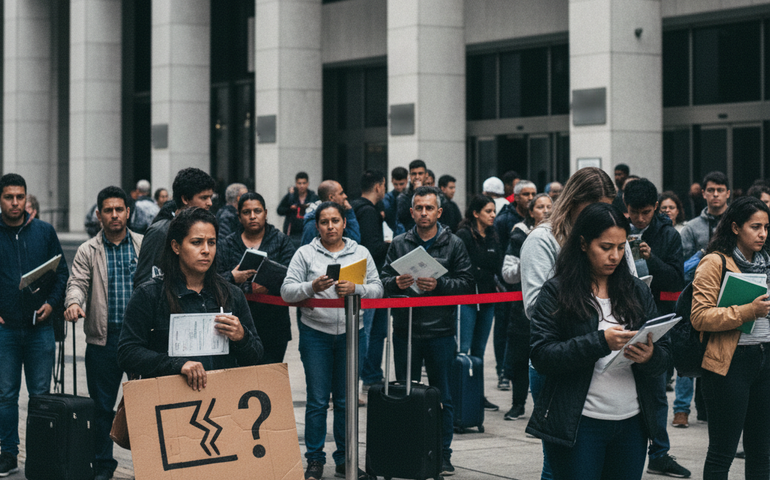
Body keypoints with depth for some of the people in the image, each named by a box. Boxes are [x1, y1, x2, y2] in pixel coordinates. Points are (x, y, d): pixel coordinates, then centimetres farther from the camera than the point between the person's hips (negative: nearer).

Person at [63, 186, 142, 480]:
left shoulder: (145, 246, 8)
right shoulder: (88, 251, 7)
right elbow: (78, 282, -3)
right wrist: (73, 303, -25)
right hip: (103, 338, 1)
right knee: (102, 406, 6)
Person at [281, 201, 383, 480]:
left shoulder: (361, 253, 8)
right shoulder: (305, 253, 3)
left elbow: (377, 289, 1)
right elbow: (287, 292, -4)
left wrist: (355, 289, -17)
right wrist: (312, 287, -21)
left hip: (351, 332, 2)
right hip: (315, 333, -2)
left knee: (345, 400, 7)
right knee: (317, 400, 0)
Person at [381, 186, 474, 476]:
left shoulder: (454, 245, 2)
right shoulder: (399, 244, 8)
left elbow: (466, 284, -3)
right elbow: (384, 281, 6)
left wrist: (439, 285, -18)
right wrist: (396, 283, -15)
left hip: (440, 332, -2)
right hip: (405, 331, 2)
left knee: (442, 397, 5)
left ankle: (443, 455, 13)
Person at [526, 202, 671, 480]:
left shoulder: (637, 291, 12)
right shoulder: (556, 292, -2)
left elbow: (665, 353, 9)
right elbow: (541, 357, -12)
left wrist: (650, 356, -14)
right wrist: (601, 341, -21)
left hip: (631, 423, 4)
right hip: (577, 424, -4)